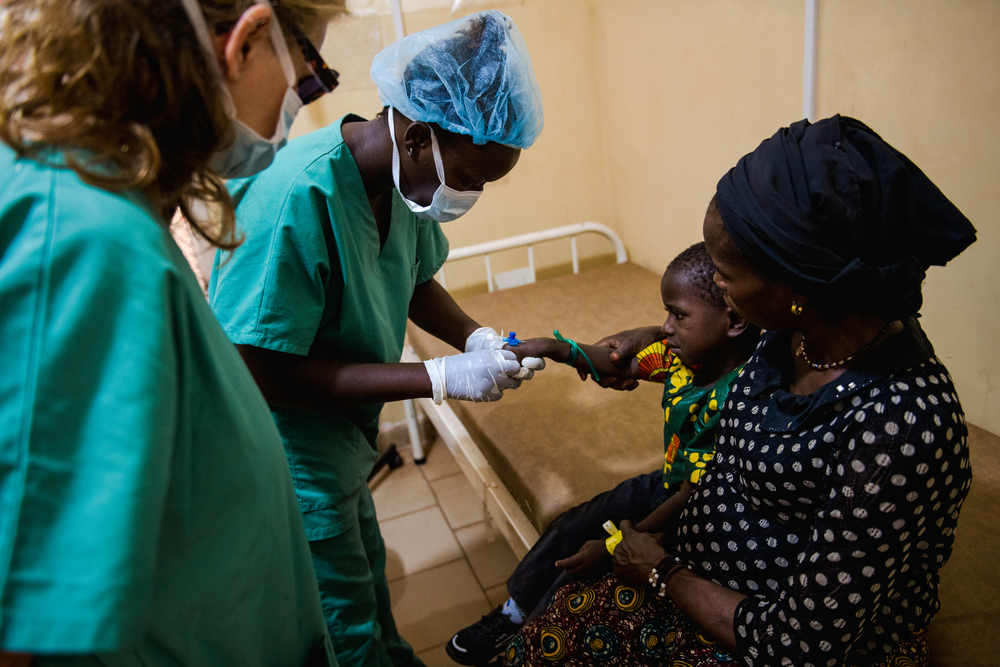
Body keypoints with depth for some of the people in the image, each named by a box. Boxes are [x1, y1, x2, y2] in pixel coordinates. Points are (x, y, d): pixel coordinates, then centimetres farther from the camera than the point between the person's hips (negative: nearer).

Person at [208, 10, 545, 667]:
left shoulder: (407, 176, -8)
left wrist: (477, 337, -9)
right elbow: (264, 373, -31)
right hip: (293, 458, -7)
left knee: (367, 572, 31)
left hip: (347, 436, 8)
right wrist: (440, 378, -30)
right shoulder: (298, 196, -33)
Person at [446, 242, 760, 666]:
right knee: (571, 528, 8)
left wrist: (615, 545, -23)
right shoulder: (682, 353, -12)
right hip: (665, 486, 7)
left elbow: (696, 499, -30)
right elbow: (620, 365, 2)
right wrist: (555, 348, -14)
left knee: (583, 567, -10)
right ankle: (513, 615, 32)